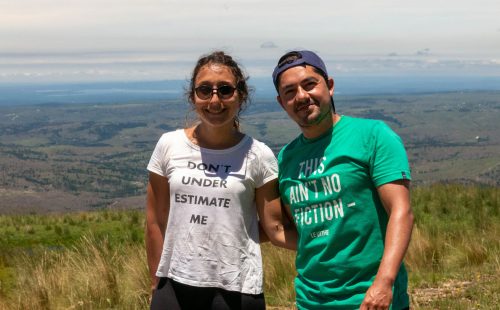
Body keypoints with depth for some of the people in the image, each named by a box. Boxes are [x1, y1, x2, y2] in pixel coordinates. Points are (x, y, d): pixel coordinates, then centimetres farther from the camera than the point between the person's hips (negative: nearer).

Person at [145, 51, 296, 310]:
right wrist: (157, 284, 8)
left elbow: (276, 229, -2)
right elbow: (155, 222, 6)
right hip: (175, 287, 2)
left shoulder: (257, 156, -4)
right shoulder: (169, 146, 0)